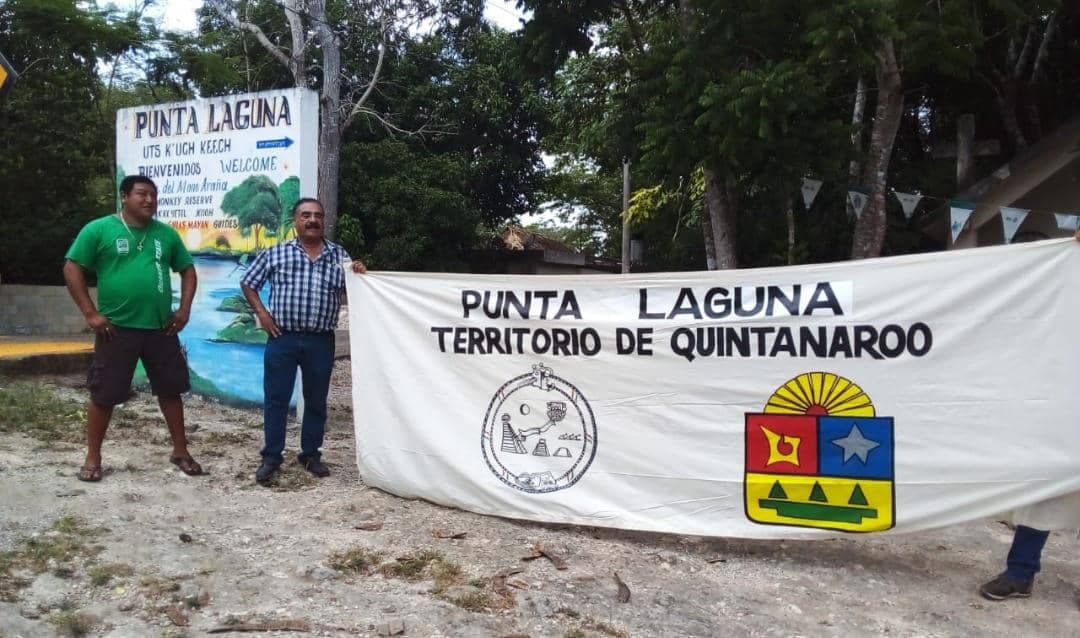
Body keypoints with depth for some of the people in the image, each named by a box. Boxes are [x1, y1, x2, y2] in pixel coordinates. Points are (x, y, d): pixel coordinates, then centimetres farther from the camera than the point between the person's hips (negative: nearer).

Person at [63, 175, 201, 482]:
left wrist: (184, 309, 3)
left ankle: (180, 451, 24)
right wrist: (91, 313, -9)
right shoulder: (99, 229, -3)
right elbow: (72, 269, -4)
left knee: (171, 390, 10)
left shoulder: (166, 233, 8)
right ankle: (93, 457, 20)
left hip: (161, 328, 4)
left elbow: (187, 270, 15)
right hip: (116, 328, -3)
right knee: (104, 395, 5)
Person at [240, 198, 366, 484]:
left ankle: (311, 454, 23)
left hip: (321, 341, 2)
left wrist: (359, 276, -10)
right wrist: (260, 312, 0)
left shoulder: (339, 255, 7)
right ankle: (271, 457, 14)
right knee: (275, 398, 3)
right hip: (282, 338, -1)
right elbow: (248, 283, 11)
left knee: (316, 400, 10)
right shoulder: (275, 253, 3)